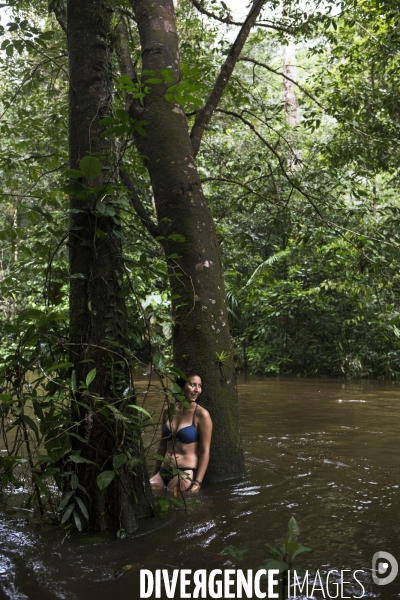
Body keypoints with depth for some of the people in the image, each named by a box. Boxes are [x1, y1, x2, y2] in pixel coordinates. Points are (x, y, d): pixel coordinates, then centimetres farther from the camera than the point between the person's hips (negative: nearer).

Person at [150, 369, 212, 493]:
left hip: (186, 473, -5)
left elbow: (205, 451, -9)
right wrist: (154, 474, 20)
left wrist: (198, 483, -16)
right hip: (163, 472, 6)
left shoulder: (202, 414, -7)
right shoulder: (168, 411, 9)